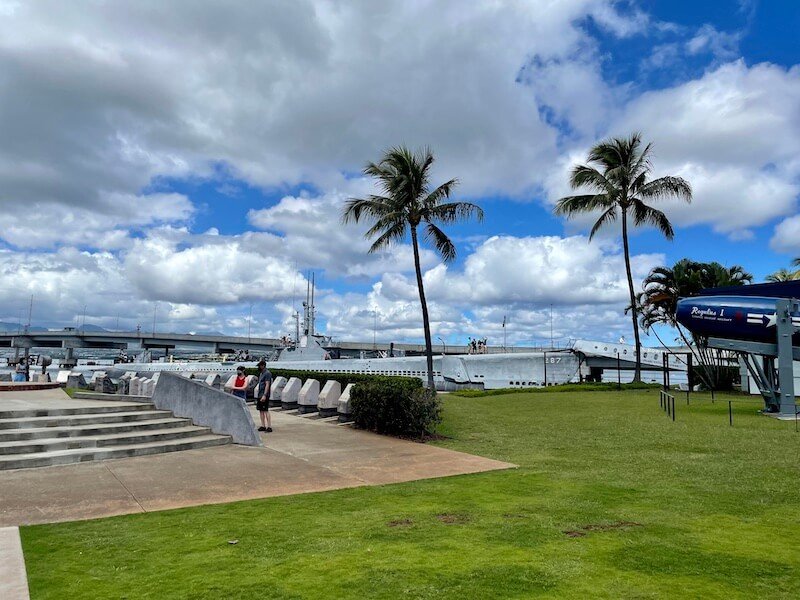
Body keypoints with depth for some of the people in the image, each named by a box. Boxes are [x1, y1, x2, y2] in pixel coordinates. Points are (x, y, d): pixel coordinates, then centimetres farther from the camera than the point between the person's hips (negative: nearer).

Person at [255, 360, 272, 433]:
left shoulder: (267, 373, -12)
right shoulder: (261, 373, 16)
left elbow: (267, 385, -18)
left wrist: (264, 395, -23)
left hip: (264, 396, -9)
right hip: (259, 395, 9)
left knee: (265, 411, -9)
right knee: (261, 410, 10)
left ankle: (269, 427, -7)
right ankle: (263, 426, 16)